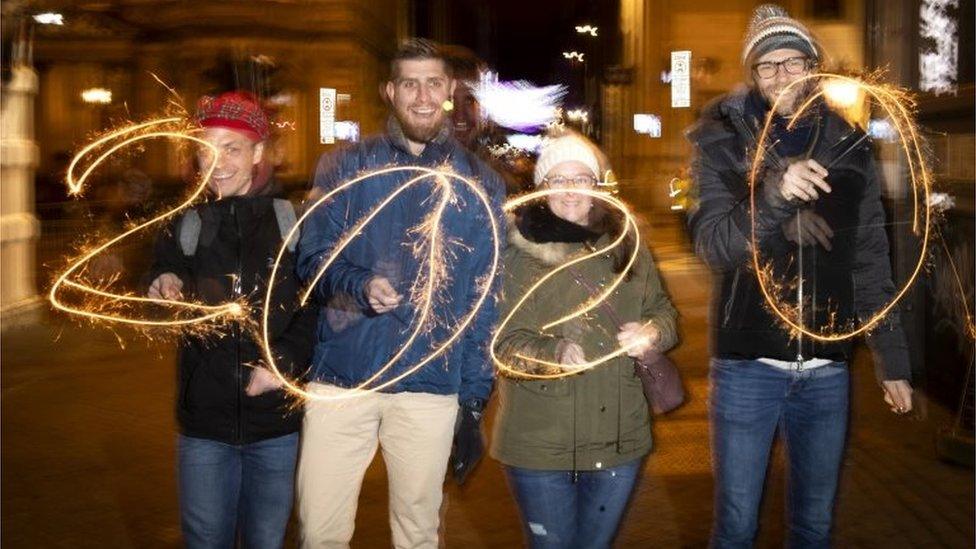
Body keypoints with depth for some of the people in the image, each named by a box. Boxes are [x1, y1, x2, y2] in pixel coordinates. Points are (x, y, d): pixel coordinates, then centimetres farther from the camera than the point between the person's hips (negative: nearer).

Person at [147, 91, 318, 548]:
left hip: (277, 417, -2)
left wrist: (286, 362, -16)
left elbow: (317, 306, -2)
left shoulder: (292, 220, -4)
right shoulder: (186, 224, 5)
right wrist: (165, 290, -8)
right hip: (204, 417, 2)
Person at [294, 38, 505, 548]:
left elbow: (484, 300, 7)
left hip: (431, 388, 0)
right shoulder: (345, 168, 5)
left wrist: (474, 400, 3)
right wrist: (360, 286, -20)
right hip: (342, 377, 0)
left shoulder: (479, 184, 6)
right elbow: (313, 258, 2)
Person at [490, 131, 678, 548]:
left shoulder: (627, 245, 6)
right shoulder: (516, 252, -8)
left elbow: (664, 311, 14)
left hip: (619, 439, 4)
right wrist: (553, 353, -30)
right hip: (540, 444, -3)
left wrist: (653, 333, -9)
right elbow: (502, 341, -12)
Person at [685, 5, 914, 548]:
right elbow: (715, 246, -14)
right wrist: (774, 194, -31)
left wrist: (893, 361, 10)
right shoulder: (725, 143, -3)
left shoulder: (849, 149, 4)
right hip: (748, 365, -2)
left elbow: (872, 266, 9)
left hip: (827, 369, 2)